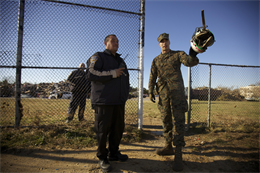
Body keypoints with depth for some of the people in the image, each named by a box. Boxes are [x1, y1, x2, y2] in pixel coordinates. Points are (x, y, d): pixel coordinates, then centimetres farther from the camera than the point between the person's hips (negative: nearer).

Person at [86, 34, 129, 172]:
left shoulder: (121, 60, 22)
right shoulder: (98, 57, 0)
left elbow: (126, 78, 28)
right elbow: (91, 74, -16)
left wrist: (125, 94, 19)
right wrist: (112, 73, -15)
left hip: (119, 102, 7)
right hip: (104, 101, -7)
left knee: (118, 128, 11)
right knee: (102, 130, 0)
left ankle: (113, 153, 29)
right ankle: (102, 158, 16)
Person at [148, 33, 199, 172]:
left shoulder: (178, 54, 7)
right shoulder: (156, 60, 16)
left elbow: (190, 62, -11)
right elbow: (152, 76, 12)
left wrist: (192, 55, -33)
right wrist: (150, 91, 0)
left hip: (177, 92, -4)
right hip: (163, 93, 4)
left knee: (178, 121, -7)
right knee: (166, 121, 11)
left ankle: (178, 154, -3)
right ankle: (168, 146, 25)